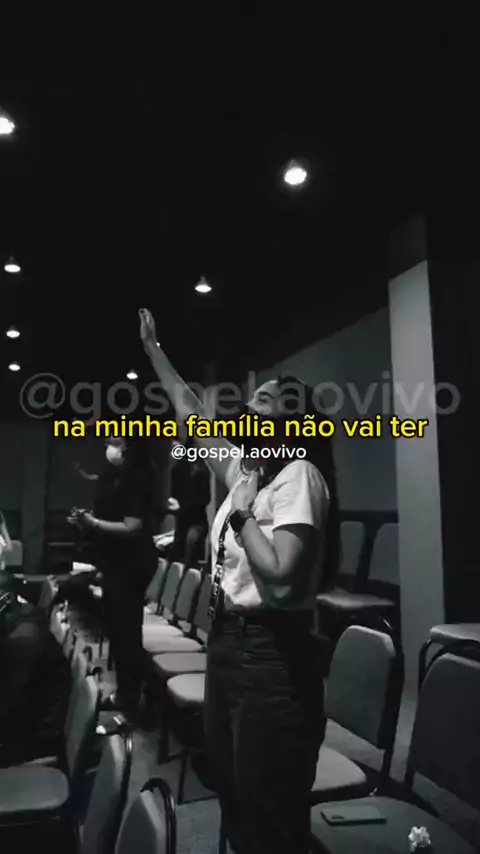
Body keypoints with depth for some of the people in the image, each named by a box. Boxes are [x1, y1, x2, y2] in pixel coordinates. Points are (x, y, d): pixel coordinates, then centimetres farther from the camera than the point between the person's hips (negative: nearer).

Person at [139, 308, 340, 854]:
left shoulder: (299, 474, -15)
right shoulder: (243, 468, 10)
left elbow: (281, 578, -27)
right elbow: (187, 408, 21)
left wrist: (243, 511, -16)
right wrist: (152, 348, 27)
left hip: (271, 654, -9)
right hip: (226, 640, 9)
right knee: (235, 801, 22)